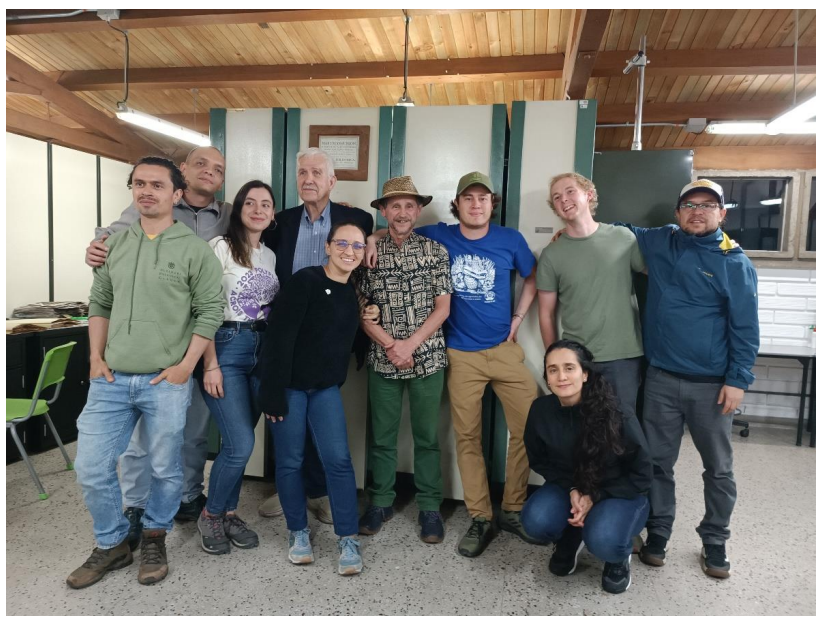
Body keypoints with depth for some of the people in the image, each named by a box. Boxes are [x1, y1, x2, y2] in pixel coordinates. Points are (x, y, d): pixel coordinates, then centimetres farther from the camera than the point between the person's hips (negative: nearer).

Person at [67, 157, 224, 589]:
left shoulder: (195, 250, -4)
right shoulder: (114, 245, 10)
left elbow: (210, 312, -6)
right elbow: (99, 303, 15)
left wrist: (185, 366, -11)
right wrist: (96, 356, 6)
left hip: (166, 382, -4)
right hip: (110, 379, 5)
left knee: (164, 469, 8)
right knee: (91, 468, 7)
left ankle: (155, 539, 34)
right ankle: (112, 545, 30)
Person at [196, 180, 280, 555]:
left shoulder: (271, 255, 14)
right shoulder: (220, 247, -6)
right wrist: (210, 365, -14)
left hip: (262, 349, 6)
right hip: (225, 347, -6)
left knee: (238, 442, 8)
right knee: (241, 444, -9)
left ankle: (228, 512, 27)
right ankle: (210, 515, 15)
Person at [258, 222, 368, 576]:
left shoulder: (355, 292, 5)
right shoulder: (305, 280, -13)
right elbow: (279, 337, -18)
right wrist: (274, 392, -19)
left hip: (326, 388, 4)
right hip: (289, 384, -4)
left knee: (338, 459, -3)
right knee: (290, 462, 6)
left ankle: (348, 541, 8)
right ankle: (298, 533, 25)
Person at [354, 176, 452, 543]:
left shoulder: (435, 250, 2)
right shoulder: (370, 253, 4)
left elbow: (442, 307, -2)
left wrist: (410, 345, -11)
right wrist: (390, 344, -11)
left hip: (427, 356, -1)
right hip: (382, 358, 1)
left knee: (427, 435, 8)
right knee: (382, 435, 11)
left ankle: (430, 507, 21)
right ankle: (380, 502, 27)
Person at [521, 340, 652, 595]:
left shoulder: (616, 414, -26)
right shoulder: (541, 410, -16)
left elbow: (641, 475, -14)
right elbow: (538, 461, 1)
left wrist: (595, 497, -20)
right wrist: (572, 489, -14)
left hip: (621, 493, -3)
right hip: (570, 487, 3)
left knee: (603, 541, -33)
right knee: (535, 521, -26)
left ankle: (620, 555, 8)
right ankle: (570, 538, 11)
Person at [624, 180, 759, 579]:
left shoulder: (735, 262, -3)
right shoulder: (659, 242, 4)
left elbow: (745, 327, -4)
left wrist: (737, 380, -9)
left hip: (712, 385, -1)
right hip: (661, 380, 2)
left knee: (719, 469, 11)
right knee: (658, 463, 10)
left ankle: (714, 543, 29)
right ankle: (658, 533, 27)